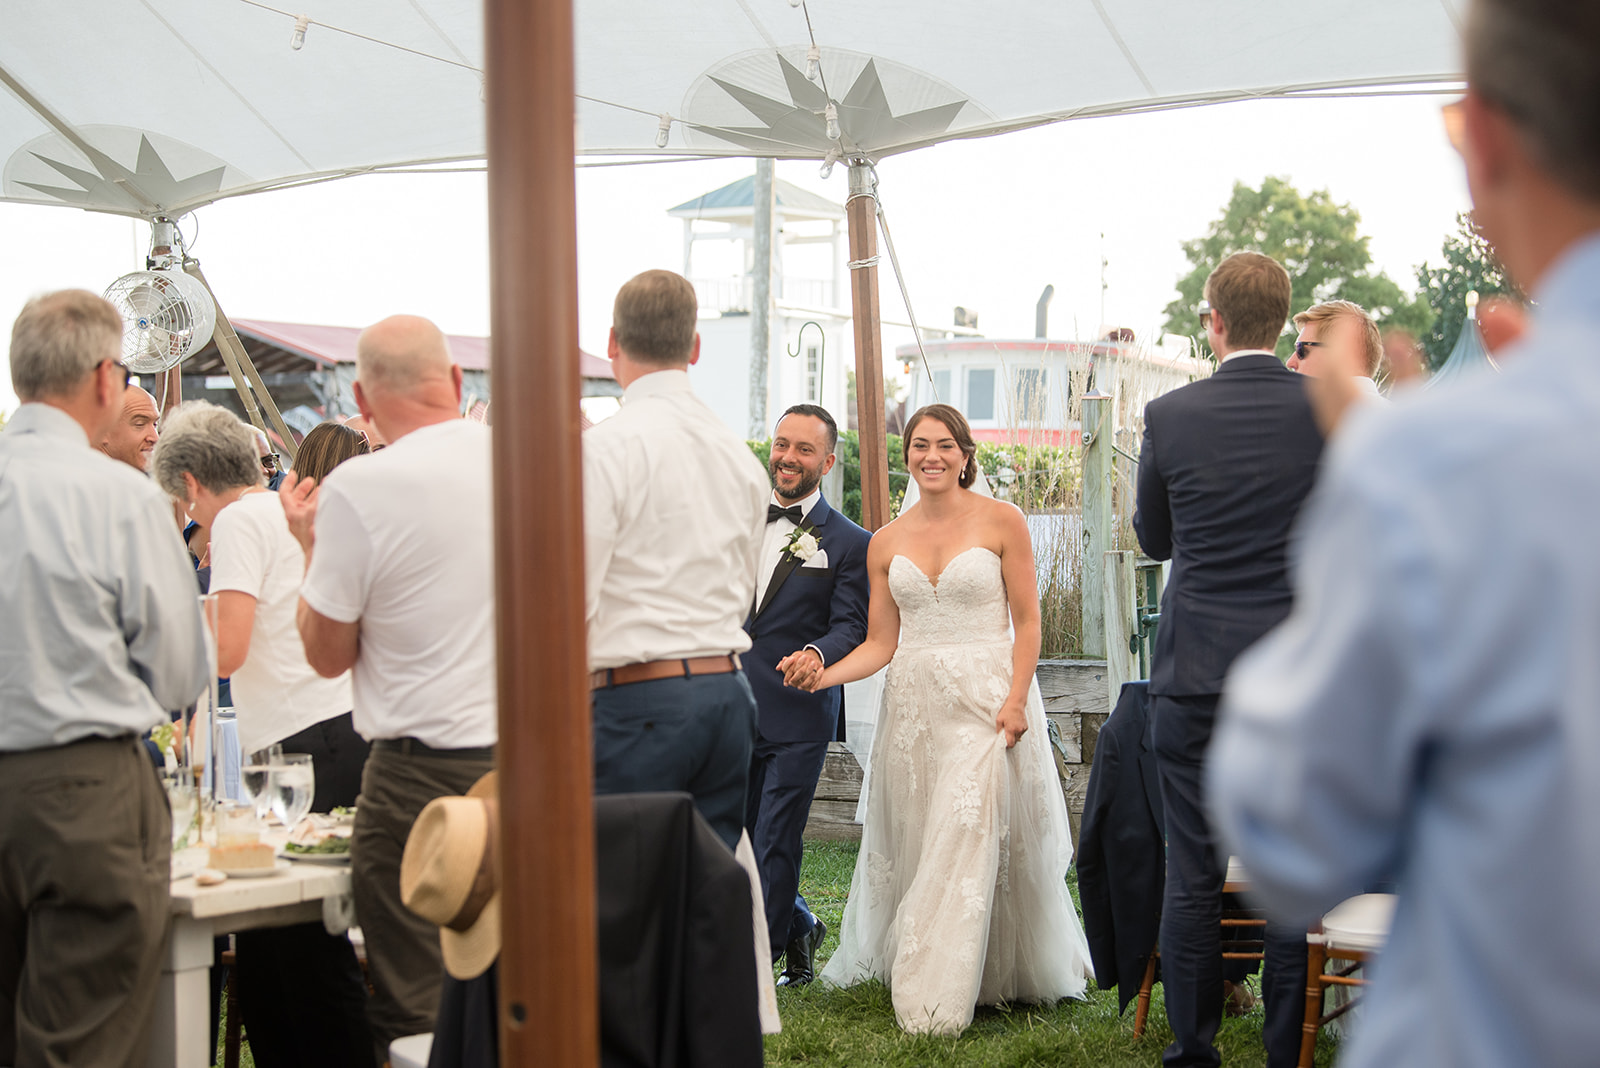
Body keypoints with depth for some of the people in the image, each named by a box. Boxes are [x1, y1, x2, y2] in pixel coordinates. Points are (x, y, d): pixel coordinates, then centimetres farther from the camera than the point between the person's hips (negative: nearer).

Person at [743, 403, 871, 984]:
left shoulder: (850, 542, -1)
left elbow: (850, 626, -8)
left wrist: (816, 654, -29)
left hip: (798, 717, -5)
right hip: (732, 711, 5)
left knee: (774, 847, -1)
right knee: (738, 842, 12)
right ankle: (800, 929, 35)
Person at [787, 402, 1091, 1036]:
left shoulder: (1001, 521, -1)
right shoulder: (885, 544, 9)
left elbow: (1027, 622, -1)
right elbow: (881, 644, 8)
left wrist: (1016, 700, -12)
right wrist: (823, 675, -9)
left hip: (988, 698, -4)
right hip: (913, 702, 4)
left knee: (969, 839, -11)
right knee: (914, 840, 5)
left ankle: (939, 1000, -9)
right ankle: (904, 966, 20)